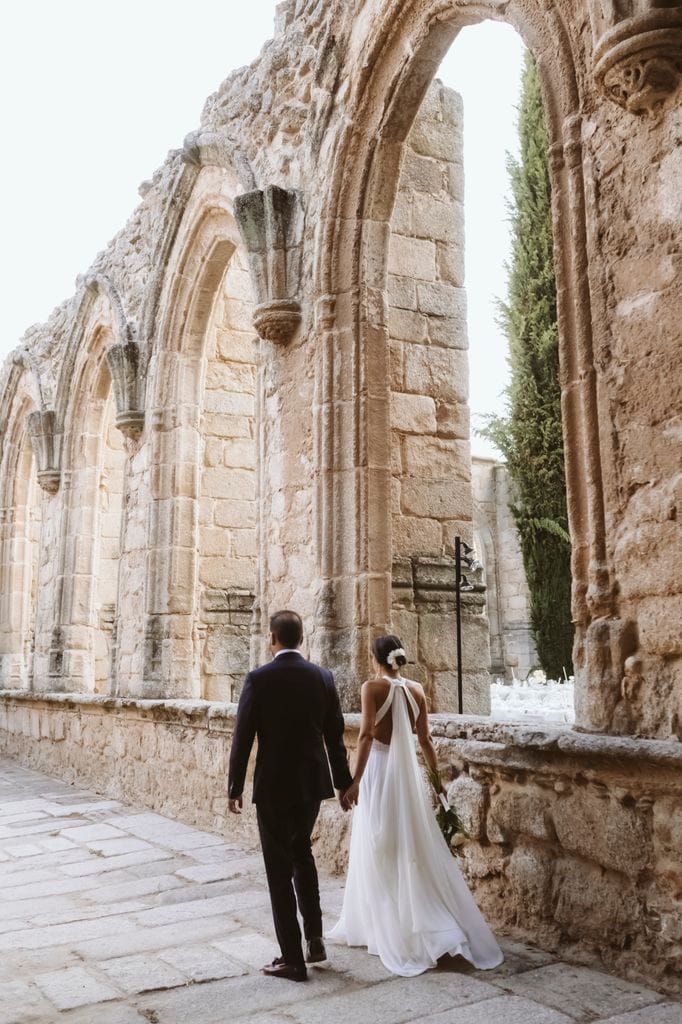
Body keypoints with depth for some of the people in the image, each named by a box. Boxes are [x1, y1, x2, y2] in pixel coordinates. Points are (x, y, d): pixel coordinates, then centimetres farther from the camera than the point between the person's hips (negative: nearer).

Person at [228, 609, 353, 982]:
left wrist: (235, 788, 0)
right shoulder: (323, 677, -2)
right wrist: (344, 783, 13)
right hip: (313, 783, 5)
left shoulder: (258, 679, -13)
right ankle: (314, 937, 24)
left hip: (273, 787, -4)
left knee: (279, 869, 7)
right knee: (301, 851, 25)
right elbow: (335, 738, 4)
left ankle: (292, 959, 14)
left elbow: (243, 738, -11)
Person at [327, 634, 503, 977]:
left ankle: (389, 931, 14)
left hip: (378, 770, -5)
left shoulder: (373, 687, -9)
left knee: (380, 854, 6)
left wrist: (355, 780, -17)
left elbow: (366, 734, -17)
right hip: (408, 772, 5)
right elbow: (424, 739, 7)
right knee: (416, 848, 11)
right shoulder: (416, 689, 5)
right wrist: (436, 776, 17)